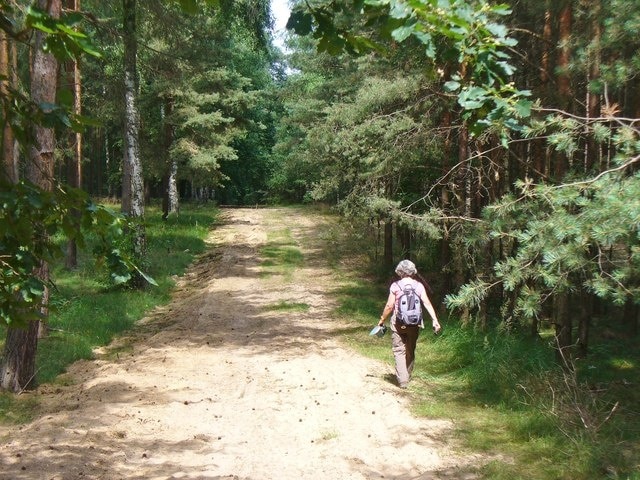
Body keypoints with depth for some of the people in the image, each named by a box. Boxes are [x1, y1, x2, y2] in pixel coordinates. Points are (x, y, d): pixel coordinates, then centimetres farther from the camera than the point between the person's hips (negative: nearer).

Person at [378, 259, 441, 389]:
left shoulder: (395, 286, -7)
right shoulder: (419, 286, 0)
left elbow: (389, 306, -7)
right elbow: (427, 303, -7)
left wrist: (382, 320, 5)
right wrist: (435, 320, -8)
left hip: (398, 323, -3)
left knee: (399, 351, 0)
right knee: (410, 351, 18)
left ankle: (402, 380, -10)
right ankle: (408, 376, 29)